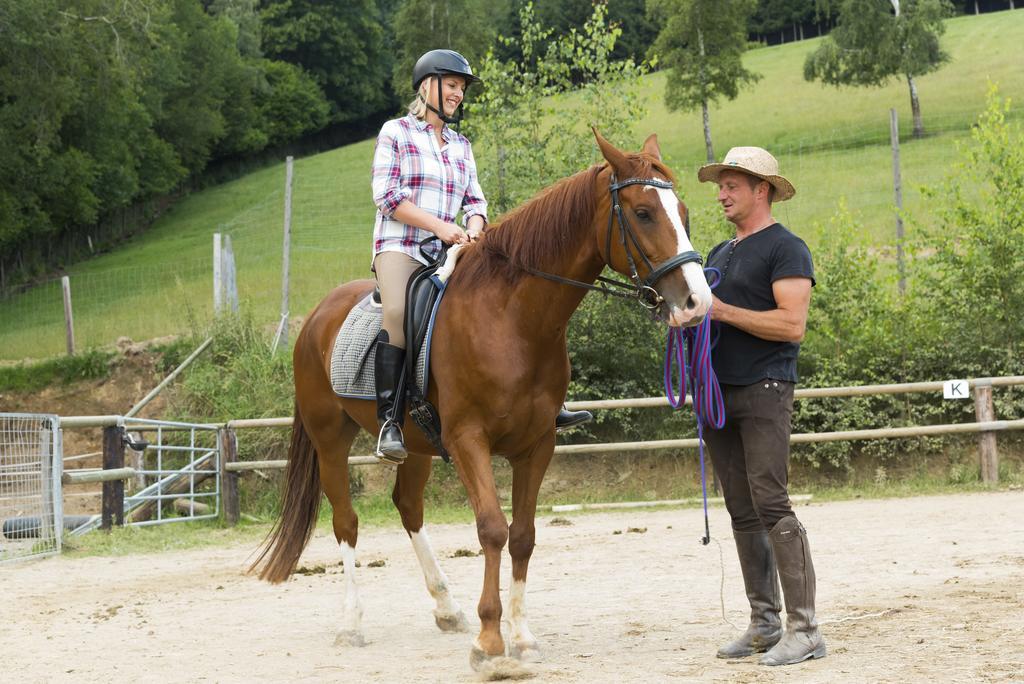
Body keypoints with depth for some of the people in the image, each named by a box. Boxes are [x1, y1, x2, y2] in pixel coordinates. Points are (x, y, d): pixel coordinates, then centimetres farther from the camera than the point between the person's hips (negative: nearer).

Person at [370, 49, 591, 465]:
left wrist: (474, 227, -7)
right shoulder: (396, 132, 5)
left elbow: (474, 199, 18)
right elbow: (386, 194, -4)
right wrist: (439, 226, -14)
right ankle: (390, 421, -33)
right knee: (399, 314, -34)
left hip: (450, 254, 6)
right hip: (399, 248, -6)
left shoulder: (461, 146, 22)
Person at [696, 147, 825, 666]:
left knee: (771, 505, -14)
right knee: (742, 513, 8)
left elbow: (792, 324, -16)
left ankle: (804, 628, -13)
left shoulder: (785, 249, -5)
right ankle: (764, 623, 14)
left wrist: (722, 311, -17)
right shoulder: (720, 253, 21)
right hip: (718, 391, 8)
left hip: (763, 392, -8)